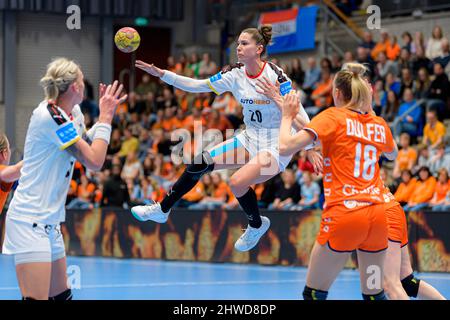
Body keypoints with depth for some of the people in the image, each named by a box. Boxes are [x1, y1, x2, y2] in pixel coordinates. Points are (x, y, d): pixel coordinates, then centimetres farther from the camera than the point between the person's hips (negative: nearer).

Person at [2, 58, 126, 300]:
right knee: (37, 298, -17)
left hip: (50, 222, 10)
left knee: (61, 295, 12)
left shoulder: (71, 112, 7)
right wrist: (106, 116, -7)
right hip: (30, 221, -10)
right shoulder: (49, 116, -18)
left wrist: (105, 115, 7)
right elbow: (94, 161, -17)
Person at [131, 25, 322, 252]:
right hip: (249, 139, 7)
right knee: (199, 163, -1)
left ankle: (257, 225, 3)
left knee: (237, 182, -27)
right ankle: (162, 210, 16)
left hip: (276, 145, -7)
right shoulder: (235, 74, -1)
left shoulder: (275, 75, -19)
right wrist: (161, 74, -6)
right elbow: (197, 86, -1)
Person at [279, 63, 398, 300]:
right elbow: (392, 155, 37)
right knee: (374, 294, 16)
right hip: (377, 217, 5)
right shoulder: (379, 125, 13)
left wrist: (287, 116, 7)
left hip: (343, 215, -5)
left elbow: (285, 147, -11)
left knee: (313, 293, 5)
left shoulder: (333, 117, -2)